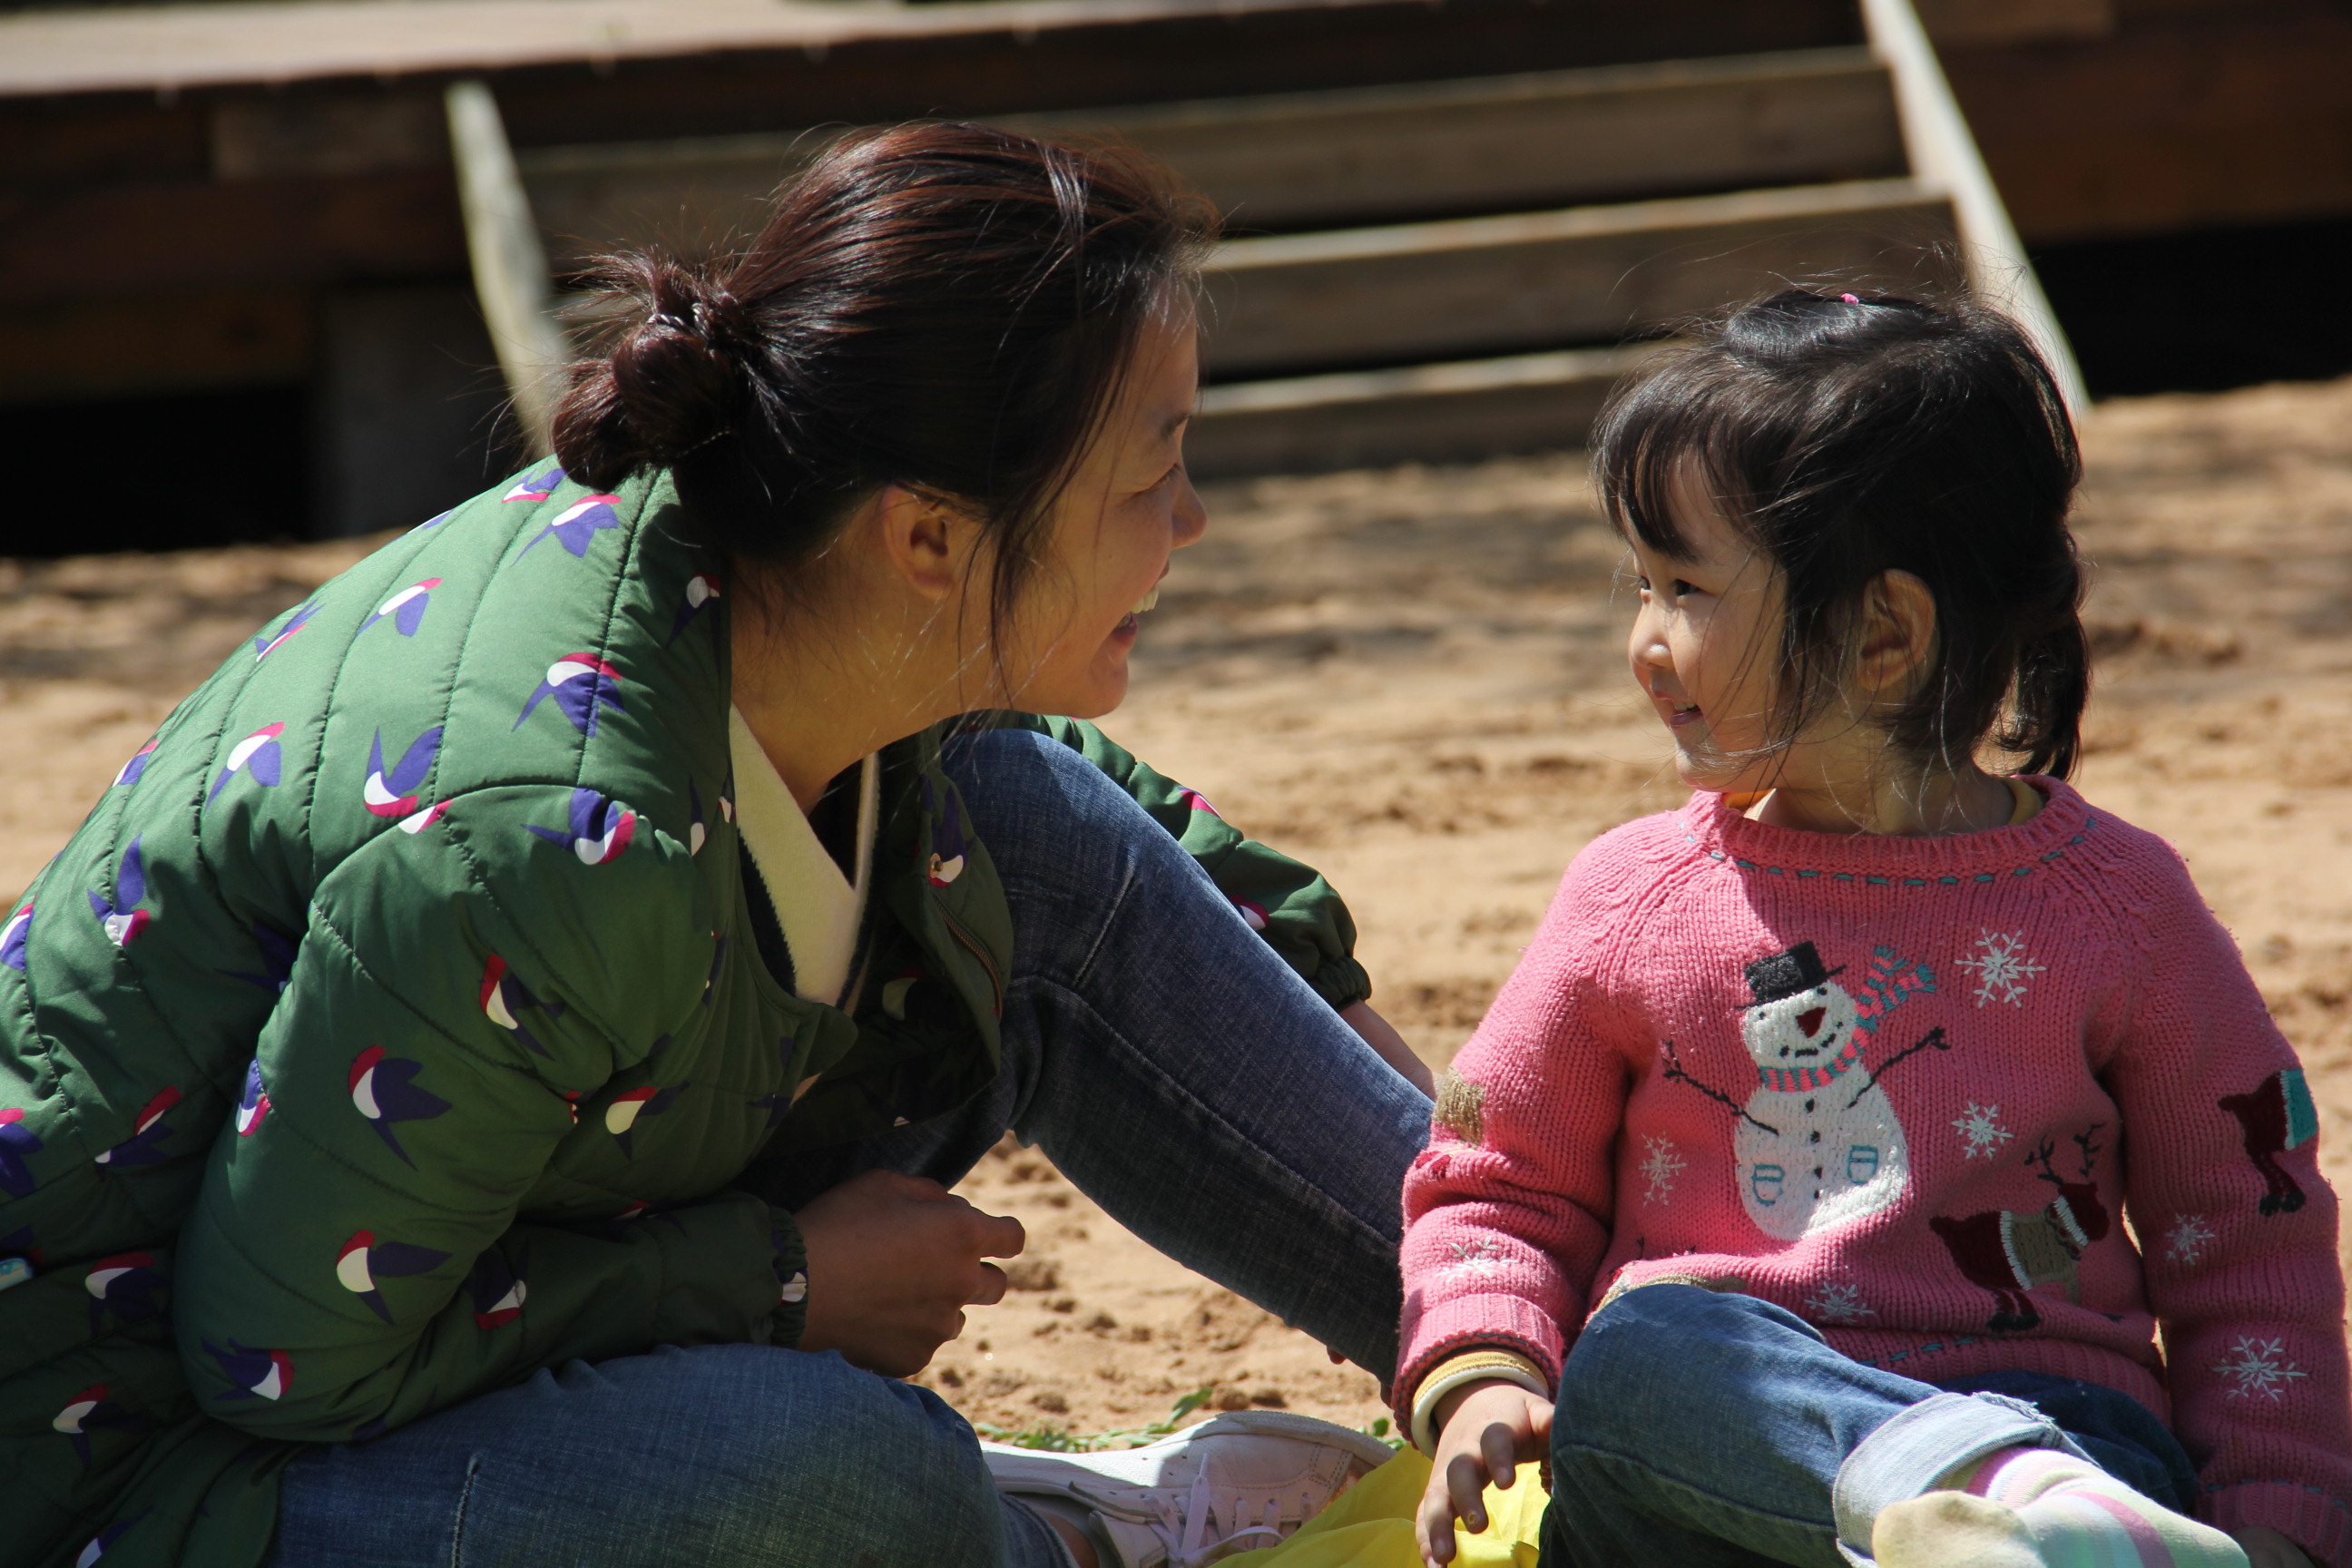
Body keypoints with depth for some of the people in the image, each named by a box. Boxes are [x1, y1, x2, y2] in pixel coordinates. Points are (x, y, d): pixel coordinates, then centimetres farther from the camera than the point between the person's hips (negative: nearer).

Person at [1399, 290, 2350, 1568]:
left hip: (2049, 1412, 0)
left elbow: (2247, 1237, 12)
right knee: (1638, 1352, -36)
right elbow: (1498, 1185, 19)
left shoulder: (2114, 903, 7)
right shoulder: (1633, 900, 11)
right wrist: (1479, 1381, -2)